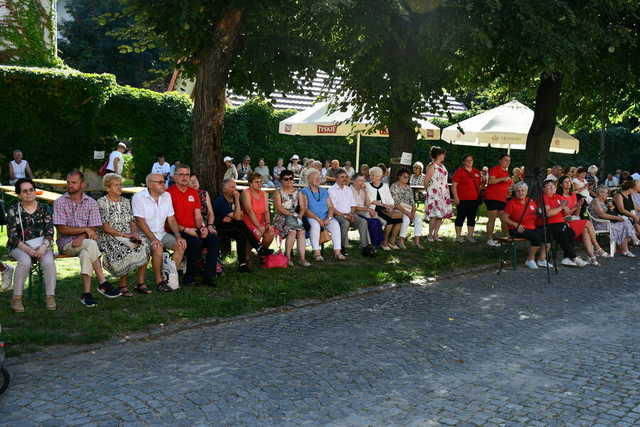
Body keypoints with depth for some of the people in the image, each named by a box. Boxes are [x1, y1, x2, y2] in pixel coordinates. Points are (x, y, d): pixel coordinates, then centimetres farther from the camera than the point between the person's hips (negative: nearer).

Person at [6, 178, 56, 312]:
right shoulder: (13, 211, 3)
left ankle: (51, 297, -20)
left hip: (42, 245, 1)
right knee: (25, 261, -34)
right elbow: (12, 235, -4)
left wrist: (43, 248, -18)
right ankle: (16, 298, -22)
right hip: (20, 247, -1)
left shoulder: (44, 208, 7)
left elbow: (49, 232, 1)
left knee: (49, 261, -30)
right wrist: (28, 250, -18)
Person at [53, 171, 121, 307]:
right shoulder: (60, 202, 2)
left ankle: (86, 293, -33)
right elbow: (62, 229, -7)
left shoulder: (91, 203, 7)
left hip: (85, 242, 2)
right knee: (90, 244, -33)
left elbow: (93, 229, 1)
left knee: (86, 254, -35)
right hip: (66, 243, -2)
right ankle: (102, 283, -30)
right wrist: (85, 229, -14)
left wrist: (81, 237, -19)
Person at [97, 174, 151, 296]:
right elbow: (105, 228, -10)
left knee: (144, 246, -23)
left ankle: (140, 283, -13)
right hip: (109, 238, -5)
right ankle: (122, 285, -16)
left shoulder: (126, 201, 17)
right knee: (128, 250, -34)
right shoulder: (102, 202, -2)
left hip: (128, 236, 5)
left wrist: (135, 233, -7)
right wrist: (125, 235, -17)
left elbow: (132, 222, 15)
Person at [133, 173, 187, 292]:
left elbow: (171, 219, 9)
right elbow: (140, 221, -17)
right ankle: (159, 281, -16)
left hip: (161, 233, 6)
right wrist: (153, 239, -27)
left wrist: (178, 236, -5)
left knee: (181, 245, -15)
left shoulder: (166, 196, 8)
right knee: (158, 248, -33)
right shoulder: (138, 197, -10)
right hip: (145, 235, -6)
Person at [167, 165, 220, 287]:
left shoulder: (193, 193, 16)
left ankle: (208, 276, -12)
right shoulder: (169, 193, -6)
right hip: (176, 231, -6)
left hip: (192, 230, 6)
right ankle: (189, 277, -15)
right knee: (196, 242, -32)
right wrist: (185, 230, -17)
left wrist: (203, 227, -6)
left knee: (214, 239, -16)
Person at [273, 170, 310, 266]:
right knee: (292, 231, -32)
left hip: (295, 217, 4)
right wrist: (291, 214, -16)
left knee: (301, 231, -27)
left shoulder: (297, 192, 19)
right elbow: (279, 208, -7)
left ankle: (301, 258, -31)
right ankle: (287, 257, -21)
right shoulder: (278, 193, 6)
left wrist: (299, 215, -7)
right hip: (281, 218, -3)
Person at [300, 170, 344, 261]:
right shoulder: (304, 192, 3)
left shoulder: (324, 192, 19)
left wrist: (329, 218, -10)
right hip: (311, 218, -4)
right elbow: (304, 209, -8)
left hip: (325, 218, 4)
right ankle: (316, 252, -35)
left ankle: (337, 251, -27)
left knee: (335, 224, -24)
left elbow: (331, 207, 11)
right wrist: (318, 219, -17)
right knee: (315, 224, -36)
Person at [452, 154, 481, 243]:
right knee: (461, 217, -1)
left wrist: (479, 196, 14)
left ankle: (470, 235, 19)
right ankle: (458, 236, 7)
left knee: (472, 217, 9)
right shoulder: (459, 171, -3)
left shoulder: (476, 172, 14)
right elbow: (454, 186, -7)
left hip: (474, 199, 6)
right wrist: (455, 197, -14)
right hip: (462, 199, -6)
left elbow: (479, 185, 23)